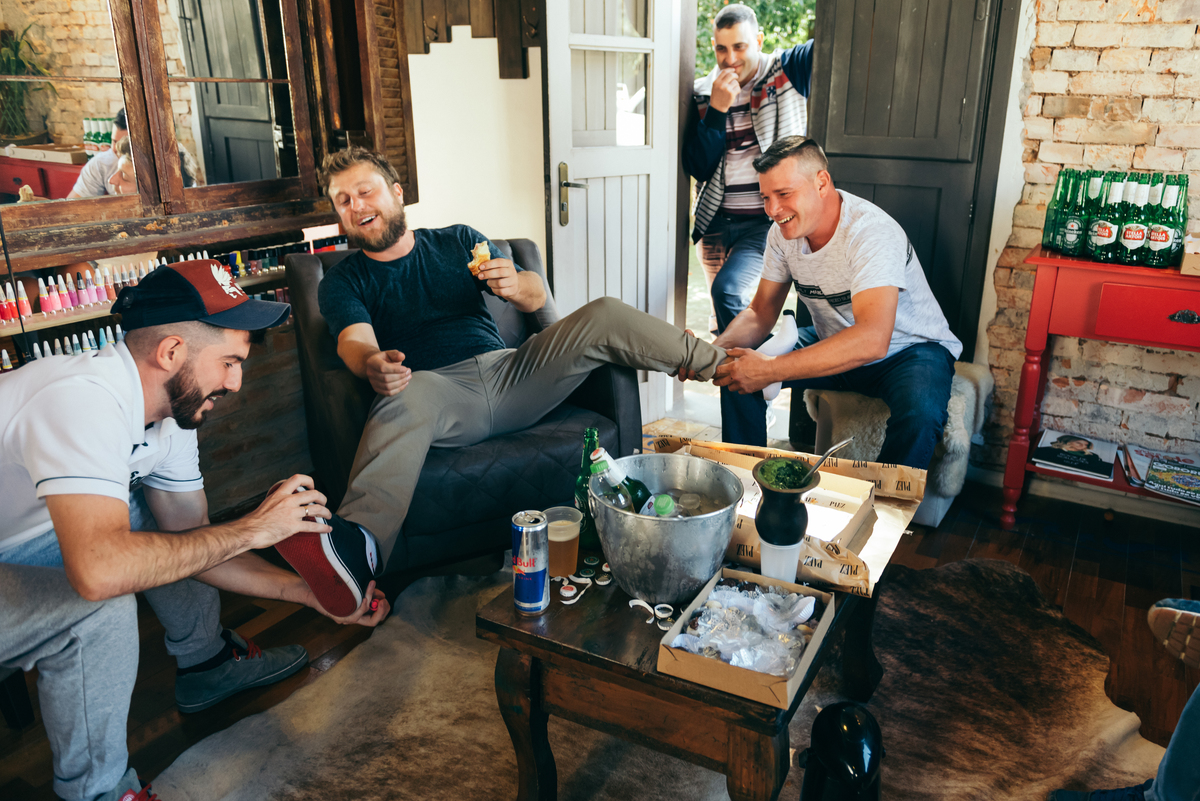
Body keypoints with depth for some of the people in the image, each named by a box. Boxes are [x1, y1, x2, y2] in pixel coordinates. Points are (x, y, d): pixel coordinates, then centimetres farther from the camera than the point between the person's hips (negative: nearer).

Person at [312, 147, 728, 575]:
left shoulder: (458, 242, 20)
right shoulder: (343, 282, 14)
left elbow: (538, 295, 13)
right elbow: (355, 342, -7)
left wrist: (517, 285, -13)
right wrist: (372, 365, -33)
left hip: (509, 374, 3)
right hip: (439, 391, -3)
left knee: (603, 316, -13)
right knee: (407, 394, -40)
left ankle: (722, 364, -3)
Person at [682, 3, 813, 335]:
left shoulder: (789, 70, -2)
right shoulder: (702, 93, 3)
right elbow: (698, 169, -6)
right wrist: (717, 109, -15)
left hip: (768, 222, -4)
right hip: (715, 222, 4)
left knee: (729, 291, -24)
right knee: (722, 314, 14)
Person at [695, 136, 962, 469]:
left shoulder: (871, 233, -31)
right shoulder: (783, 232, -9)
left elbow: (872, 340, -43)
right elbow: (760, 313, -1)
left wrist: (770, 370, -47)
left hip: (908, 349, -6)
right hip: (834, 343, 6)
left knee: (919, 413, -37)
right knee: (737, 372, -9)